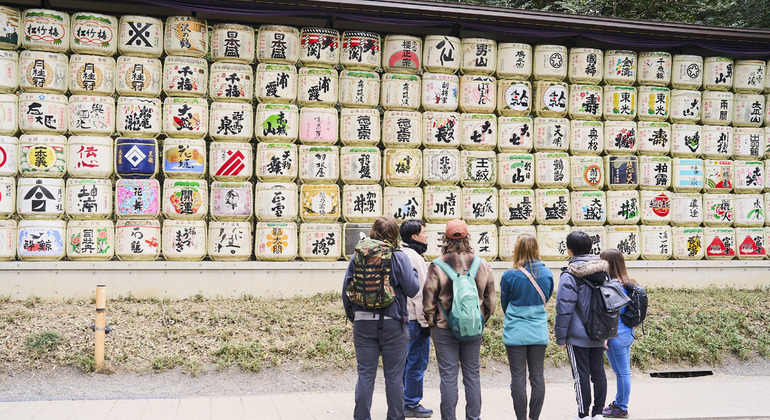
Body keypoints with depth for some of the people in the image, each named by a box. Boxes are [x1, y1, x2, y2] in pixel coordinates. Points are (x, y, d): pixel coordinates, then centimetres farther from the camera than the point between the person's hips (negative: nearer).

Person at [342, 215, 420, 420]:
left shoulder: (357, 256, 3)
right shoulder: (398, 257, -7)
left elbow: (346, 291, 6)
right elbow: (412, 289, -6)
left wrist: (352, 316, 19)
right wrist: (412, 271, 11)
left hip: (363, 323, 3)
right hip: (392, 323, -3)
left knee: (365, 375, 8)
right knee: (394, 376, 7)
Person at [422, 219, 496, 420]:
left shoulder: (437, 266, -10)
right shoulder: (482, 265, 1)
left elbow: (428, 300, -7)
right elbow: (490, 299, 7)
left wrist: (432, 323, 7)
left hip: (444, 328, -3)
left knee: (448, 376, 3)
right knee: (472, 374, 12)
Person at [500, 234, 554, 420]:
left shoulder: (509, 276, -11)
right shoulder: (547, 273, -1)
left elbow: (504, 304, 3)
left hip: (515, 333, -3)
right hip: (539, 332, 3)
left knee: (518, 377, 4)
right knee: (537, 375, 11)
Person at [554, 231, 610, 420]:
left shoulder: (570, 275, -15)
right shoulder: (602, 271, 6)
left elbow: (564, 309, -16)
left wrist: (560, 337, -8)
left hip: (578, 336, -6)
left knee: (581, 375, 2)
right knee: (598, 372, 13)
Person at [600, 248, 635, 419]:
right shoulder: (627, 283, 9)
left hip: (616, 335, -9)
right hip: (628, 334, 9)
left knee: (622, 372, 0)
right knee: (623, 371, 16)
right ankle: (619, 403, 27)